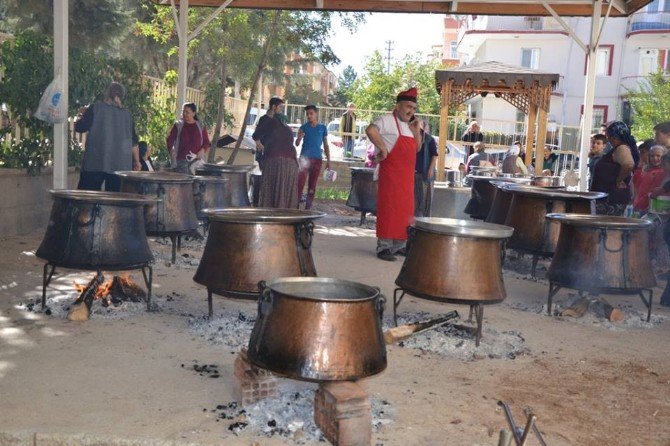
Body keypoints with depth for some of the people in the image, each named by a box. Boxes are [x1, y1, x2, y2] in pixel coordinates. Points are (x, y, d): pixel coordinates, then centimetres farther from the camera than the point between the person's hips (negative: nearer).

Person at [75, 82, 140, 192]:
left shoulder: (95, 108, -1)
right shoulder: (126, 113, 9)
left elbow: (79, 127, 2)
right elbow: (133, 141, 11)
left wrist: (80, 114, 21)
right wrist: (137, 161, 21)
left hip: (95, 162, -3)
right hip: (120, 165, 3)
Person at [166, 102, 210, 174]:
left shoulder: (201, 127, 11)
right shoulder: (178, 125, 8)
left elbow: (206, 141, 11)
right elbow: (170, 140, 6)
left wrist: (202, 151, -7)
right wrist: (171, 150, -12)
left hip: (196, 160, 1)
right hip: (181, 160, -1)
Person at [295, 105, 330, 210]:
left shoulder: (322, 128, 8)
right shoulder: (304, 127, 3)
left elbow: (326, 146, 12)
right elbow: (297, 144, -1)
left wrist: (328, 160, 7)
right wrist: (299, 138, -24)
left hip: (317, 159, 2)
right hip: (305, 157, -2)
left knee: (312, 185, 5)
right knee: (300, 183, -11)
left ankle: (308, 207, 11)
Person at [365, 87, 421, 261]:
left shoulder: (408, 125, 20)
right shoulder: (387, 120, -8)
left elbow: (417, 148, 22)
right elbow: (371, 130, -27)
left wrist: (416, 131, 9)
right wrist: (383, 148, -23)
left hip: (407, 176, 9)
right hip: (391, 173, -9)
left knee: (405, 209, 12)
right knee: (389, 208, -8)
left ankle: (399, 245, 22)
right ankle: (384, 247, -5)